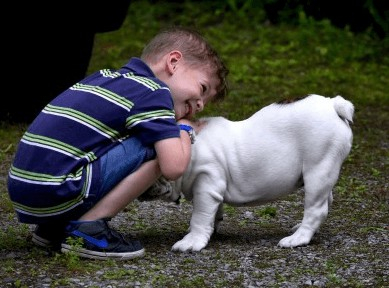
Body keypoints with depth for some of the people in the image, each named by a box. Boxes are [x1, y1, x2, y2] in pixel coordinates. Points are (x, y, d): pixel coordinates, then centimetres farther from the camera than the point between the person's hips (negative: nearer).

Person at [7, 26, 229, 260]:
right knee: (157, 148, -6)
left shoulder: (105, 77, 20)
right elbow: (173, 167, -13)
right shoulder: (154, 92, -4)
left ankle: (53, 228, 15)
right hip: (56, 194, -9)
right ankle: (88, 229, -8)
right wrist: (185, 129, 8)